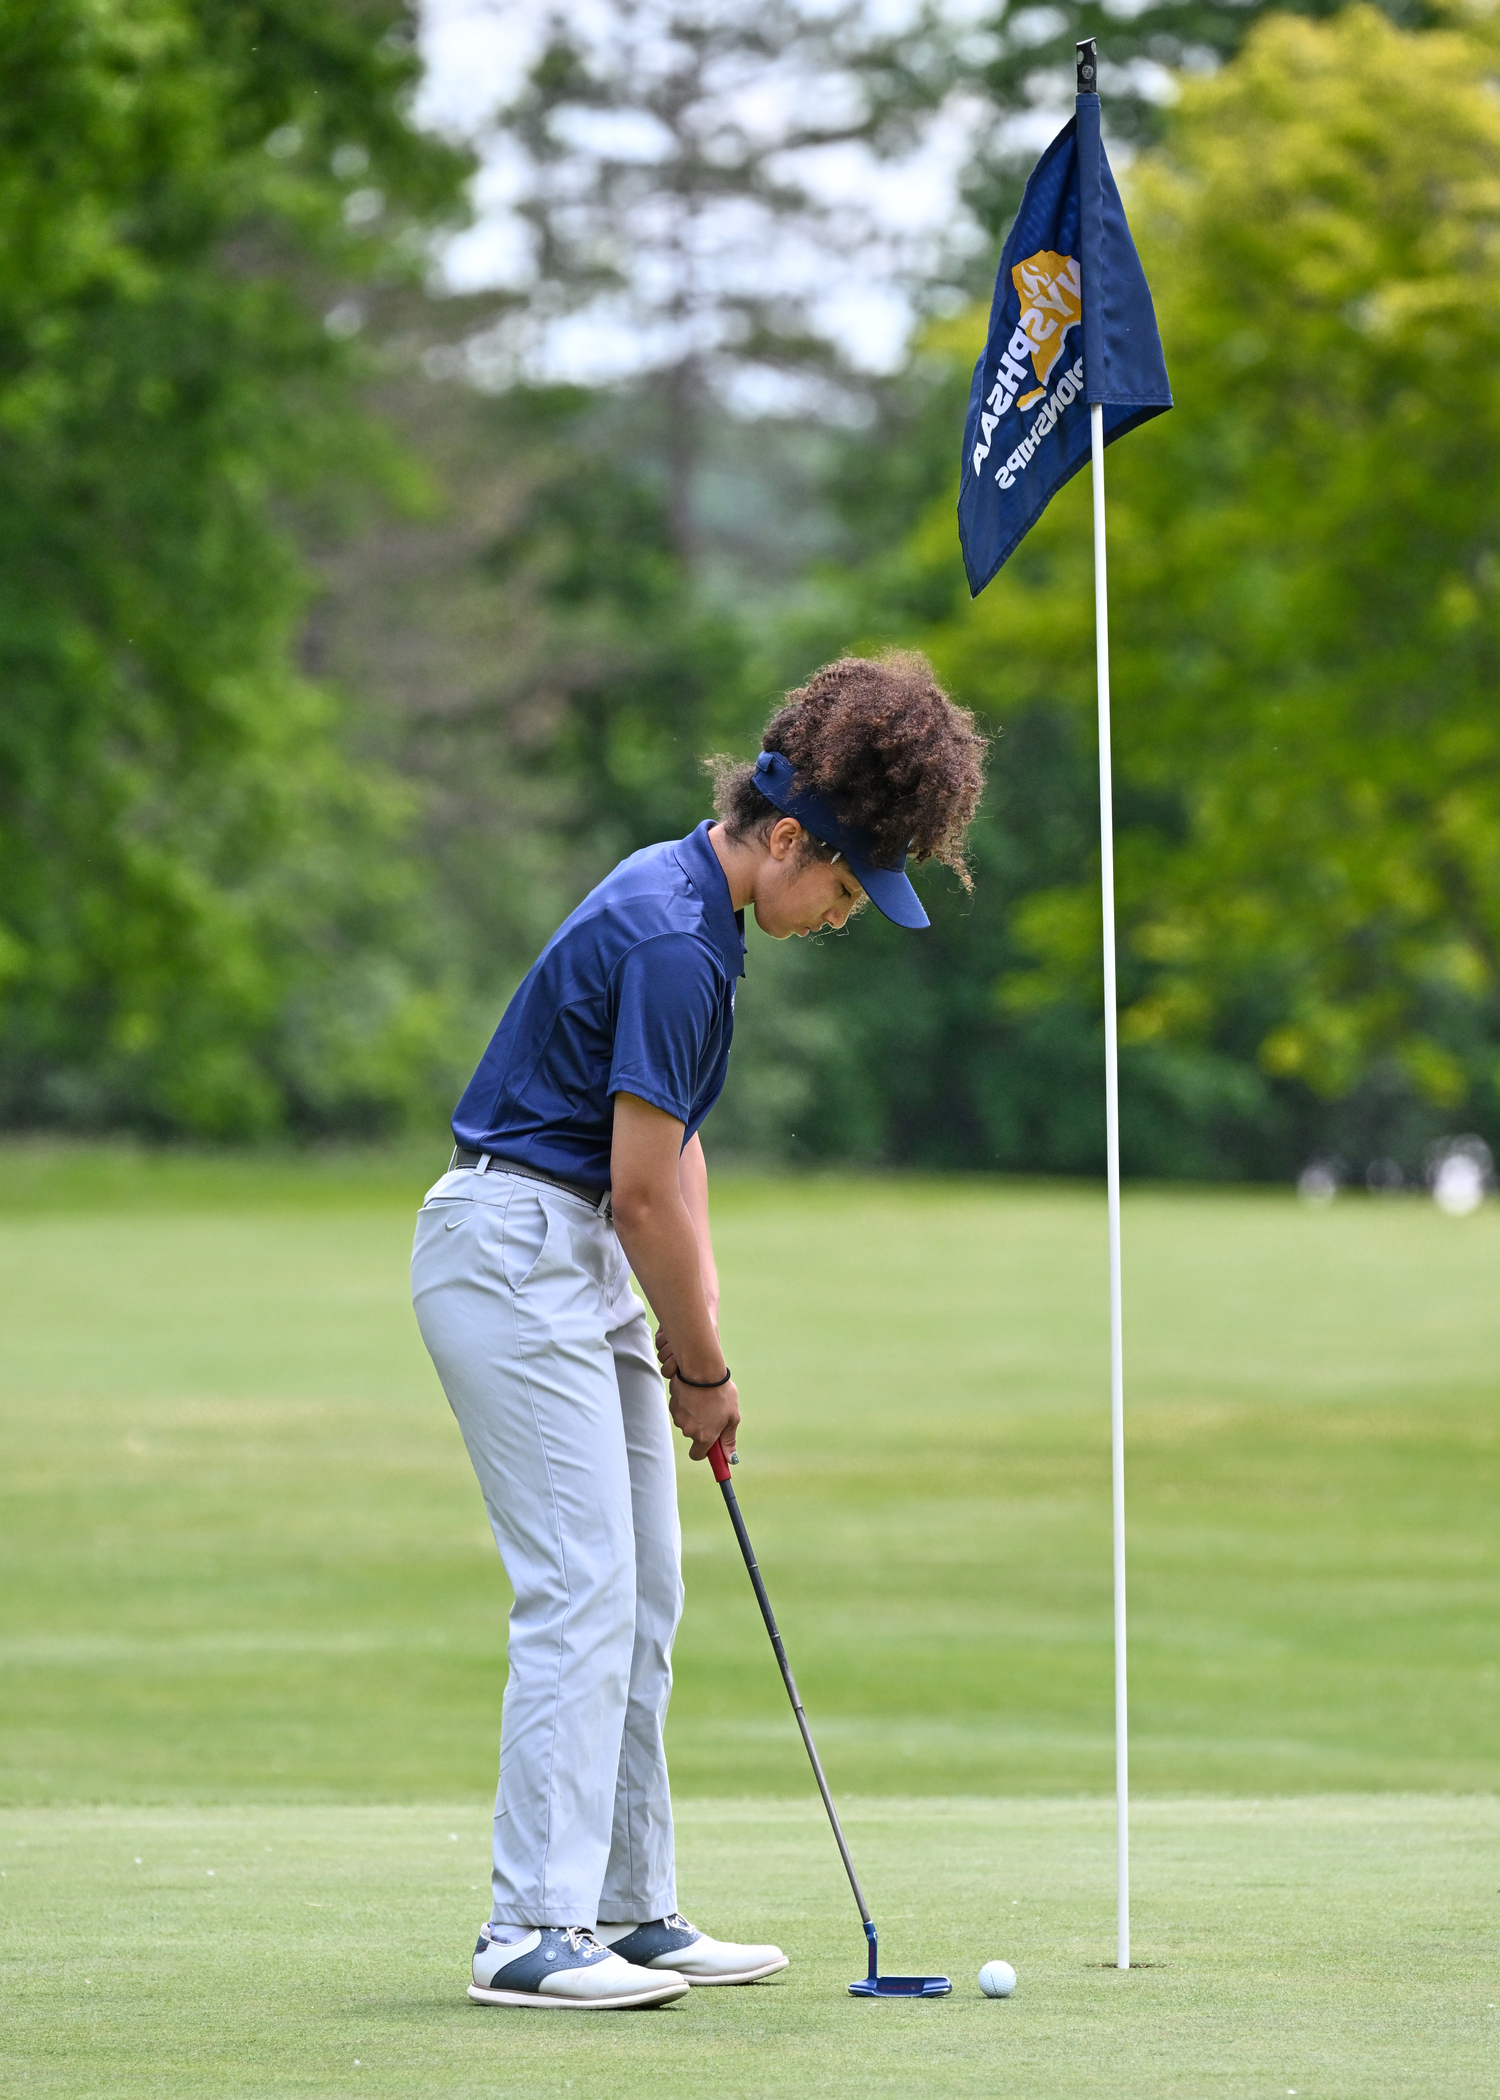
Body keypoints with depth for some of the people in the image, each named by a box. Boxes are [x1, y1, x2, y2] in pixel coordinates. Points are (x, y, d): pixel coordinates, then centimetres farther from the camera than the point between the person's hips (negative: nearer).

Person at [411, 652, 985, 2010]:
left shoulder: (689, 905, 11)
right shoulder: (672, 941, -21)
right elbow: (644, 1188, -18)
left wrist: (699, 1320, 11)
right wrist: (704, 1371, -6)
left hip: (582, 1258, 10)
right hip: (514, 1249, -10)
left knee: (641, 1596, 10)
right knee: (581, 1589, -14)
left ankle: (629, 1912, 13)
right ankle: (534, 1933, -14)